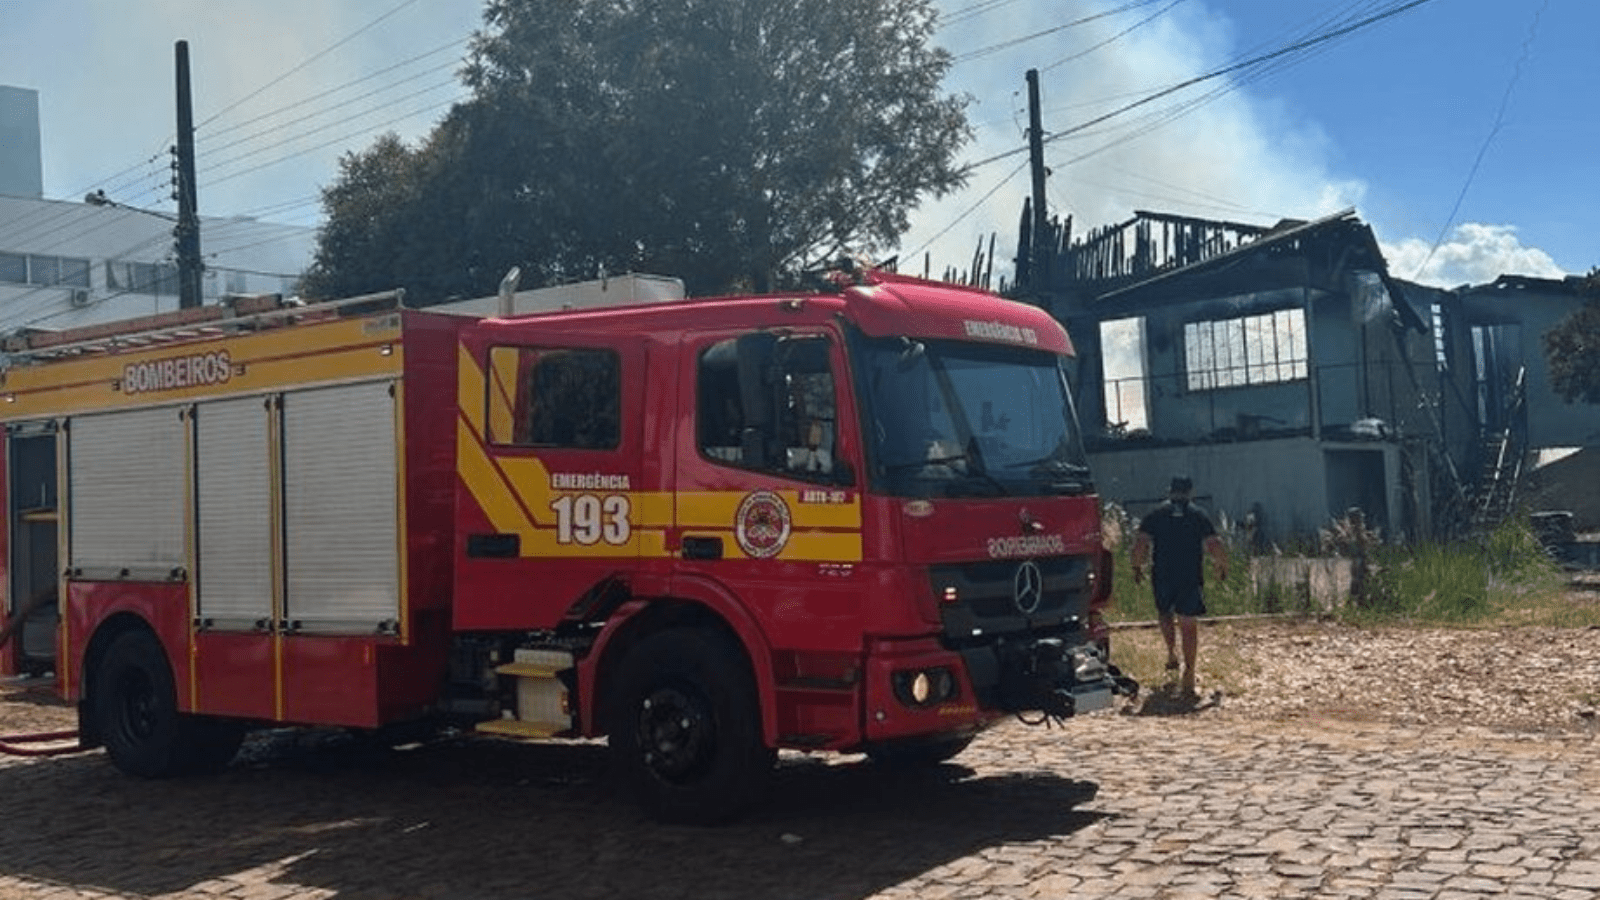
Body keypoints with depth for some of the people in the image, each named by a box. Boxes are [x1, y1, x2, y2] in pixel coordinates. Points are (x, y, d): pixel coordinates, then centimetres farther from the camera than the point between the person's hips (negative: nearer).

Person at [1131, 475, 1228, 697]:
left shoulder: (1155, 515, 3)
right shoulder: (1200, 516, 3)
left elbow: (1141, 543, -6)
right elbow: (1215, 546, -5)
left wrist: (1137, 567, 7)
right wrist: (1222, 567, 11)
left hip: (1162, 577, 1)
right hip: (1191, 578, -1)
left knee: (1165, 613, 28)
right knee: (1189, 625, 3)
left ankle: (1172, 653, 18)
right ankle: (1189, 675, -3)